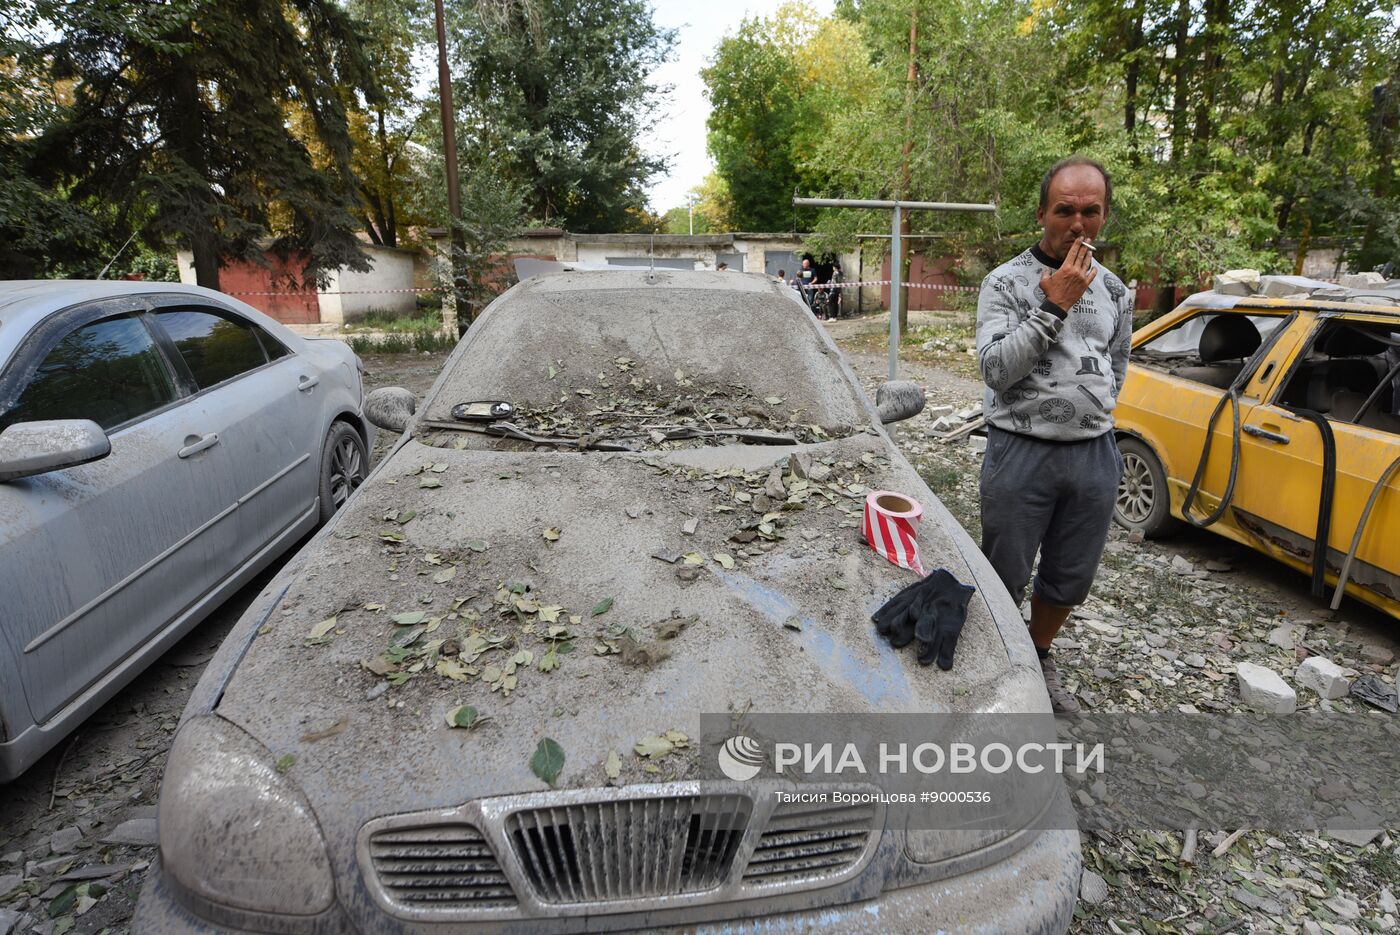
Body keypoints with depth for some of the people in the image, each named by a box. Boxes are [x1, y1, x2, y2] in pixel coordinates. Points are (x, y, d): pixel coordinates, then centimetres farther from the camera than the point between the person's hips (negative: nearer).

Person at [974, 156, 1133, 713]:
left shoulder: (1114, 291, 9)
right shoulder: (1006, 282, -7)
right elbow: (996, 370, -18)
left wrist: (1091, 415, 13)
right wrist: (1054, 307, -21)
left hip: (1094, 454, 5)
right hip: (1022, 453, -5)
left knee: (1070, 578, 17)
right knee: (1003, 582, 6)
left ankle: (1039, 658, 40)